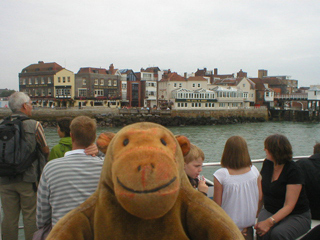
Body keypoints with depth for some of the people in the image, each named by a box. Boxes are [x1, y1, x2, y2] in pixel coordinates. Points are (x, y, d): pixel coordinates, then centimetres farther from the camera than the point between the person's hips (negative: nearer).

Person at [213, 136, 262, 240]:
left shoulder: (220, 175, -18)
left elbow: (217, 204, -11)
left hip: (228, 225, -4)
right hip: (249, 222, 4)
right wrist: (254, 216, 16)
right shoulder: (254, 171, -7)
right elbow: (260, 197, 1)